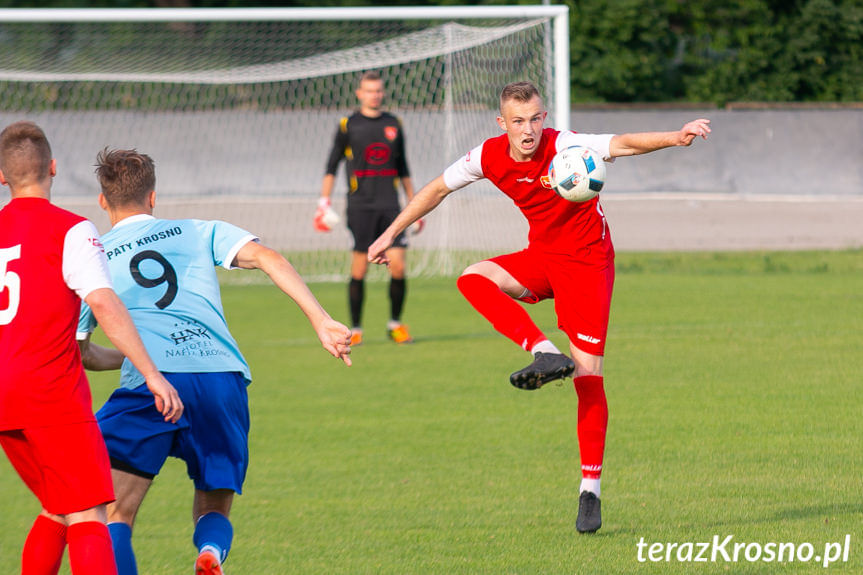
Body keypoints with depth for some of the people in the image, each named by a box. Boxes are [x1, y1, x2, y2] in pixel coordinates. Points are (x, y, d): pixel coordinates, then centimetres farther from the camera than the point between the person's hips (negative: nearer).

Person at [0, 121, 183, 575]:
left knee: (56, 512, 19)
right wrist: (151, 372, -18)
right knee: (88, 518, -9)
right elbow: (103, 304, -18)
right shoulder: (70, 231, -7)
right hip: (52, 393, -6)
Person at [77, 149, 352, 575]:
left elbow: (80, 354, 21)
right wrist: (321, 321, -1)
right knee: (214, 511, 17)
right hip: (224, 379, 2)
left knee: (114, 517, 3)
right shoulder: (197, 233, 22)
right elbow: (266, 258, 6)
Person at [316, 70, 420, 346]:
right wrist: (324, 200, -2)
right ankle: (355, 329, 6)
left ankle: (395, 324, 11)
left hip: (390, 206, 2)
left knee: (398, 267, -7)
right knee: (359, 270, -5)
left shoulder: (393, 124, 13)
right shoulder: (348, 125, 4)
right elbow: (331, 166, 7)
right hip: (360, 206, -2)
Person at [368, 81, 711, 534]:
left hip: (586, 262, -5)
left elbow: (623, 144, -38)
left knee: (588, 375, -10)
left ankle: (590, 491, -5)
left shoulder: (565, 147, -23)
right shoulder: (490, 157, -8)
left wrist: (675, 138, -55)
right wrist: (391, 233, 13)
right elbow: (437, 189, 8)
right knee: (474, 279, -22)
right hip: (541, 256, 5)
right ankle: (544, 353, -26)